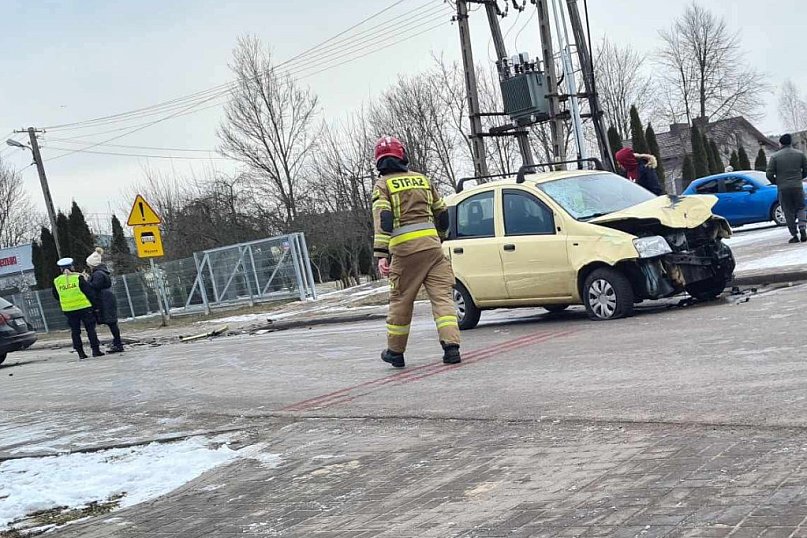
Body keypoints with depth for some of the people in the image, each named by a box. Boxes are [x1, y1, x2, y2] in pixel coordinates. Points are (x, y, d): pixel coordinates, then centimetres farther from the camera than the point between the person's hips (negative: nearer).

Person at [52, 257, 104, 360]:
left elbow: (56, 296, 12)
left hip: (68, 309, 3)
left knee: (75, 332, 10)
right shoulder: (78, 278, -8)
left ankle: (80, 353, 8)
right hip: (84, 307, -3)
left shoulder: (56, 281, 2)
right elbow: (89, 291, -7)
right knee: (90, 329, 4)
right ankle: (96, 350, 2)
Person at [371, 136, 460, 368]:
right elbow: (441, 212, 24)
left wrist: (381, 255, -15)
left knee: (401, 299, 8)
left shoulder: (382, 185, 4)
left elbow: (382, 220, -10)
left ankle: (395, 351, 19)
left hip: (405, 248, -3)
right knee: (442, 295, 0)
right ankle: (451, 346, -11)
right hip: (431, 244, 3)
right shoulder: (422, 179, 17)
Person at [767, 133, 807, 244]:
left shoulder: (775, 157, -3)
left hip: (783, 188, -1)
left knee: (788, 212, 6)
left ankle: (794, 235, 5)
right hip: (798, 187, 1)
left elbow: (769, 174, -7)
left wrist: (776, 182, 12)